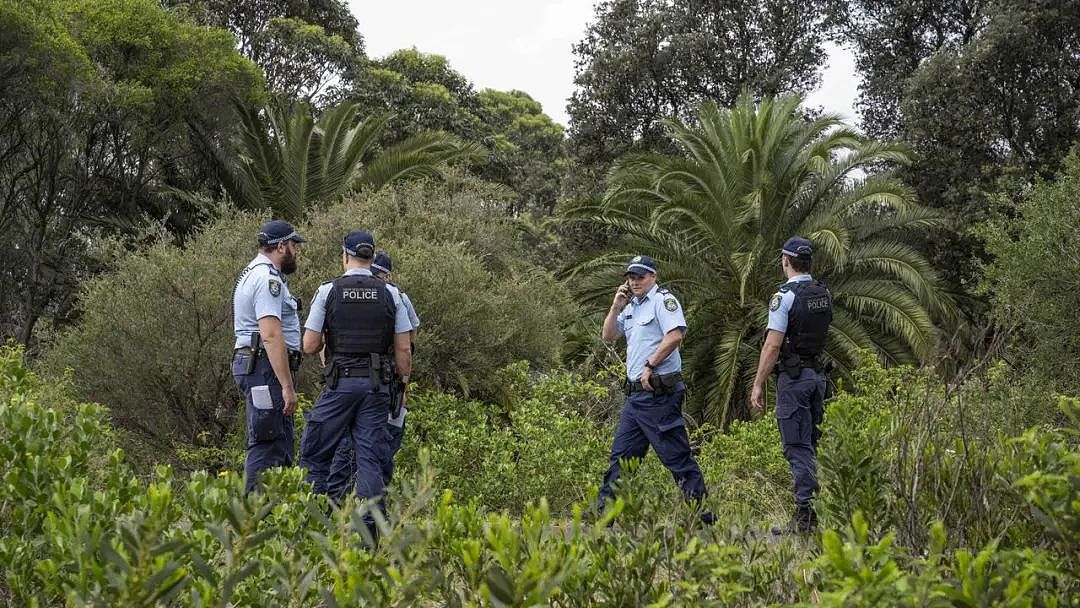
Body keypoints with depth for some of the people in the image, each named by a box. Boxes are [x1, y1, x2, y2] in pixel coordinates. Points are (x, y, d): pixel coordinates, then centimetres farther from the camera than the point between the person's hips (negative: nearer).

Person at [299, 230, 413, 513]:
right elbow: (403, 349, 2)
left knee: (315, 453, 7)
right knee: (370, 459, 4)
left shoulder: (328, 291, -2)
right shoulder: (390, 294, 4)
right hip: (378, 385, 2)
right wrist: (403, 384, 13)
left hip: (341, 383, -2)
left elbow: (309, 346, -2)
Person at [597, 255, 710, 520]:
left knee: (677, 455, -7)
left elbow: (675, 335, -21)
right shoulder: (631, 307, 20)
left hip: (659, 392, -9)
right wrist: (616, 306, 8)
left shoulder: (663, 300, -7)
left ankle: (702, 510, -3)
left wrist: (650, 366, -18)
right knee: (621, 453, 12)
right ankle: (605, 508, 18)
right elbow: (608, 337, 20)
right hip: (635, 393, 9)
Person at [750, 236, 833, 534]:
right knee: (810, 445, 14)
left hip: (793, 377, -8)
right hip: (818, 374, 8)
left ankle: (804, 516, -8)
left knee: (798, 447, -7)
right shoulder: (824, 294, 10)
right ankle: (812, 513, 17)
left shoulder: (785, 296, -14)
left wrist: (758, 385, -13)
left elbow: (773, 346, -17)